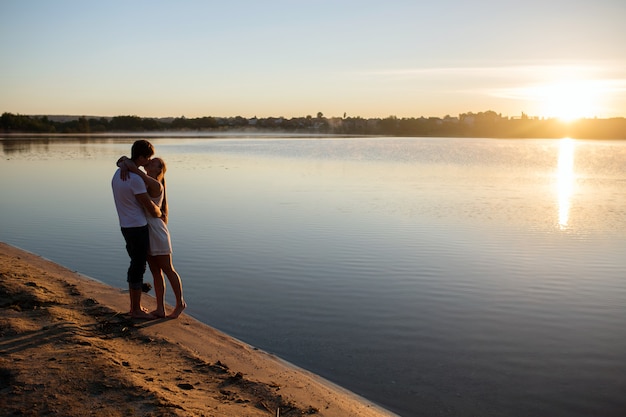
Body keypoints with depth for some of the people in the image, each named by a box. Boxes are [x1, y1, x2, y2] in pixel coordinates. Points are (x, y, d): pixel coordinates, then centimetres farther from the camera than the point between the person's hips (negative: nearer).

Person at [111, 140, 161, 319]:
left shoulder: (118, 174, 8)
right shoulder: (135, 179, -22)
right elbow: (150, 207, -16)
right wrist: (161, 214, 5)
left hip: (126, 226, 9)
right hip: (138, 228, -9)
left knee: (136, 265, 18)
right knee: (138, 267, 1)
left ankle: (134, 306, 28)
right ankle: (136, 310, 11)